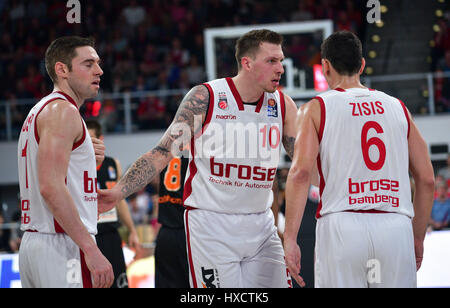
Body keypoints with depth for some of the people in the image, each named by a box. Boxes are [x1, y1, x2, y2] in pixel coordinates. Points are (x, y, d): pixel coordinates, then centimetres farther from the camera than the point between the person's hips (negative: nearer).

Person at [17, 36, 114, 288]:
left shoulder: (40, 111, 21)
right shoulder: (62, 111, -10)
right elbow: (51, 187, -22)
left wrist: (87, 160, 15)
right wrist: (91, 250, -25)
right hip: (62, 248, -10)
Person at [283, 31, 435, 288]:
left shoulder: (316, 109, 7)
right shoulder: (397, 107, 16)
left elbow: (301, 172, -8)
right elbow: (427, 179, 13)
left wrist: (290, 239, -9)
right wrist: (418, 238, 22)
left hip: (342, 227, -2)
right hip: (396, 228, 2)